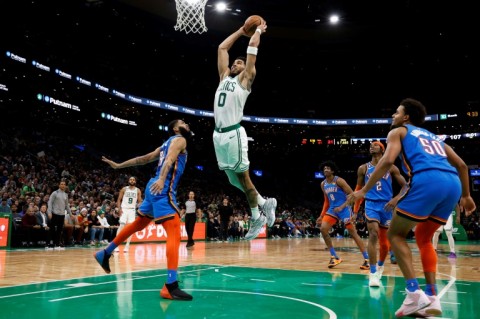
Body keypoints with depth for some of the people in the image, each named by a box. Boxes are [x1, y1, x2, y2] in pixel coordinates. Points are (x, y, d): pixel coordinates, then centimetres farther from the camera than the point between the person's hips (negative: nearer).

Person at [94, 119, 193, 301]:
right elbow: (170, 159, -22)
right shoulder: (179, 140, -2)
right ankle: (170, 286, -25)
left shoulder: (168, 143, 25)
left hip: (154, 188, 10)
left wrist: (118, 166, 32)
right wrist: (162, 179, -39)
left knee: (138, 224, 26)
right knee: (174, 234, -17)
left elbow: (143, 159, 27)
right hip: (163, 190, -10)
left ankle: (105, 254, 40)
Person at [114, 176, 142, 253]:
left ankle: (127, 245, 3)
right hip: (124, 209, -1)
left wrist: (139, 206, -16)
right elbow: (119, 199, 3)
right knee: (122, 226, -11)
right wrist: (119, 209, -10)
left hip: (132, 210, 2)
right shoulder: (124, 189, 4)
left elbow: (139, 201, 7)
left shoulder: (138, 190, 6)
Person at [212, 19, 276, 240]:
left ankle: (257, 218, 11)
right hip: (219, 134, 7)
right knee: (234, 179, 10)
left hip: (234, 134, -7)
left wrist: (259, 30, 23)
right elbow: (222, 47, 28)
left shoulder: (245, 78, 6)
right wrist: (242, 30, 34)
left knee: (242, 176, -3)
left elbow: (253, 46, 6)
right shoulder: (224, 77, 22)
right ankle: (265, 203, 24)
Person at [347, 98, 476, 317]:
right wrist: (465, 195, 38)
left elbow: (388, 160, 0)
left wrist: (364, 190, 2)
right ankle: (431, 298, 12)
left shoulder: (398, 132, 18)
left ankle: (415, 294, -4)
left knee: (395, 234, 8)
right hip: (452, 184, 7)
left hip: (427, 180, -6)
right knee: (423, 237, 21)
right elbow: (461, 165, 31)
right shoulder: (434, 137, 36)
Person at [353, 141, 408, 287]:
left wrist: (396, 199, -17)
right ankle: (373, 273, -19)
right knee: (374, 234, -24)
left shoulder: (391, 168, 3)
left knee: (384, 241, 9)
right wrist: (355, 210, 7)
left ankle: (380, 265, 39)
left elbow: (405, 185, 2)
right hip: (371, 204, -1)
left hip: (386, 205, 1)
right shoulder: (363, 168, 6)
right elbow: (359, 189, 12)